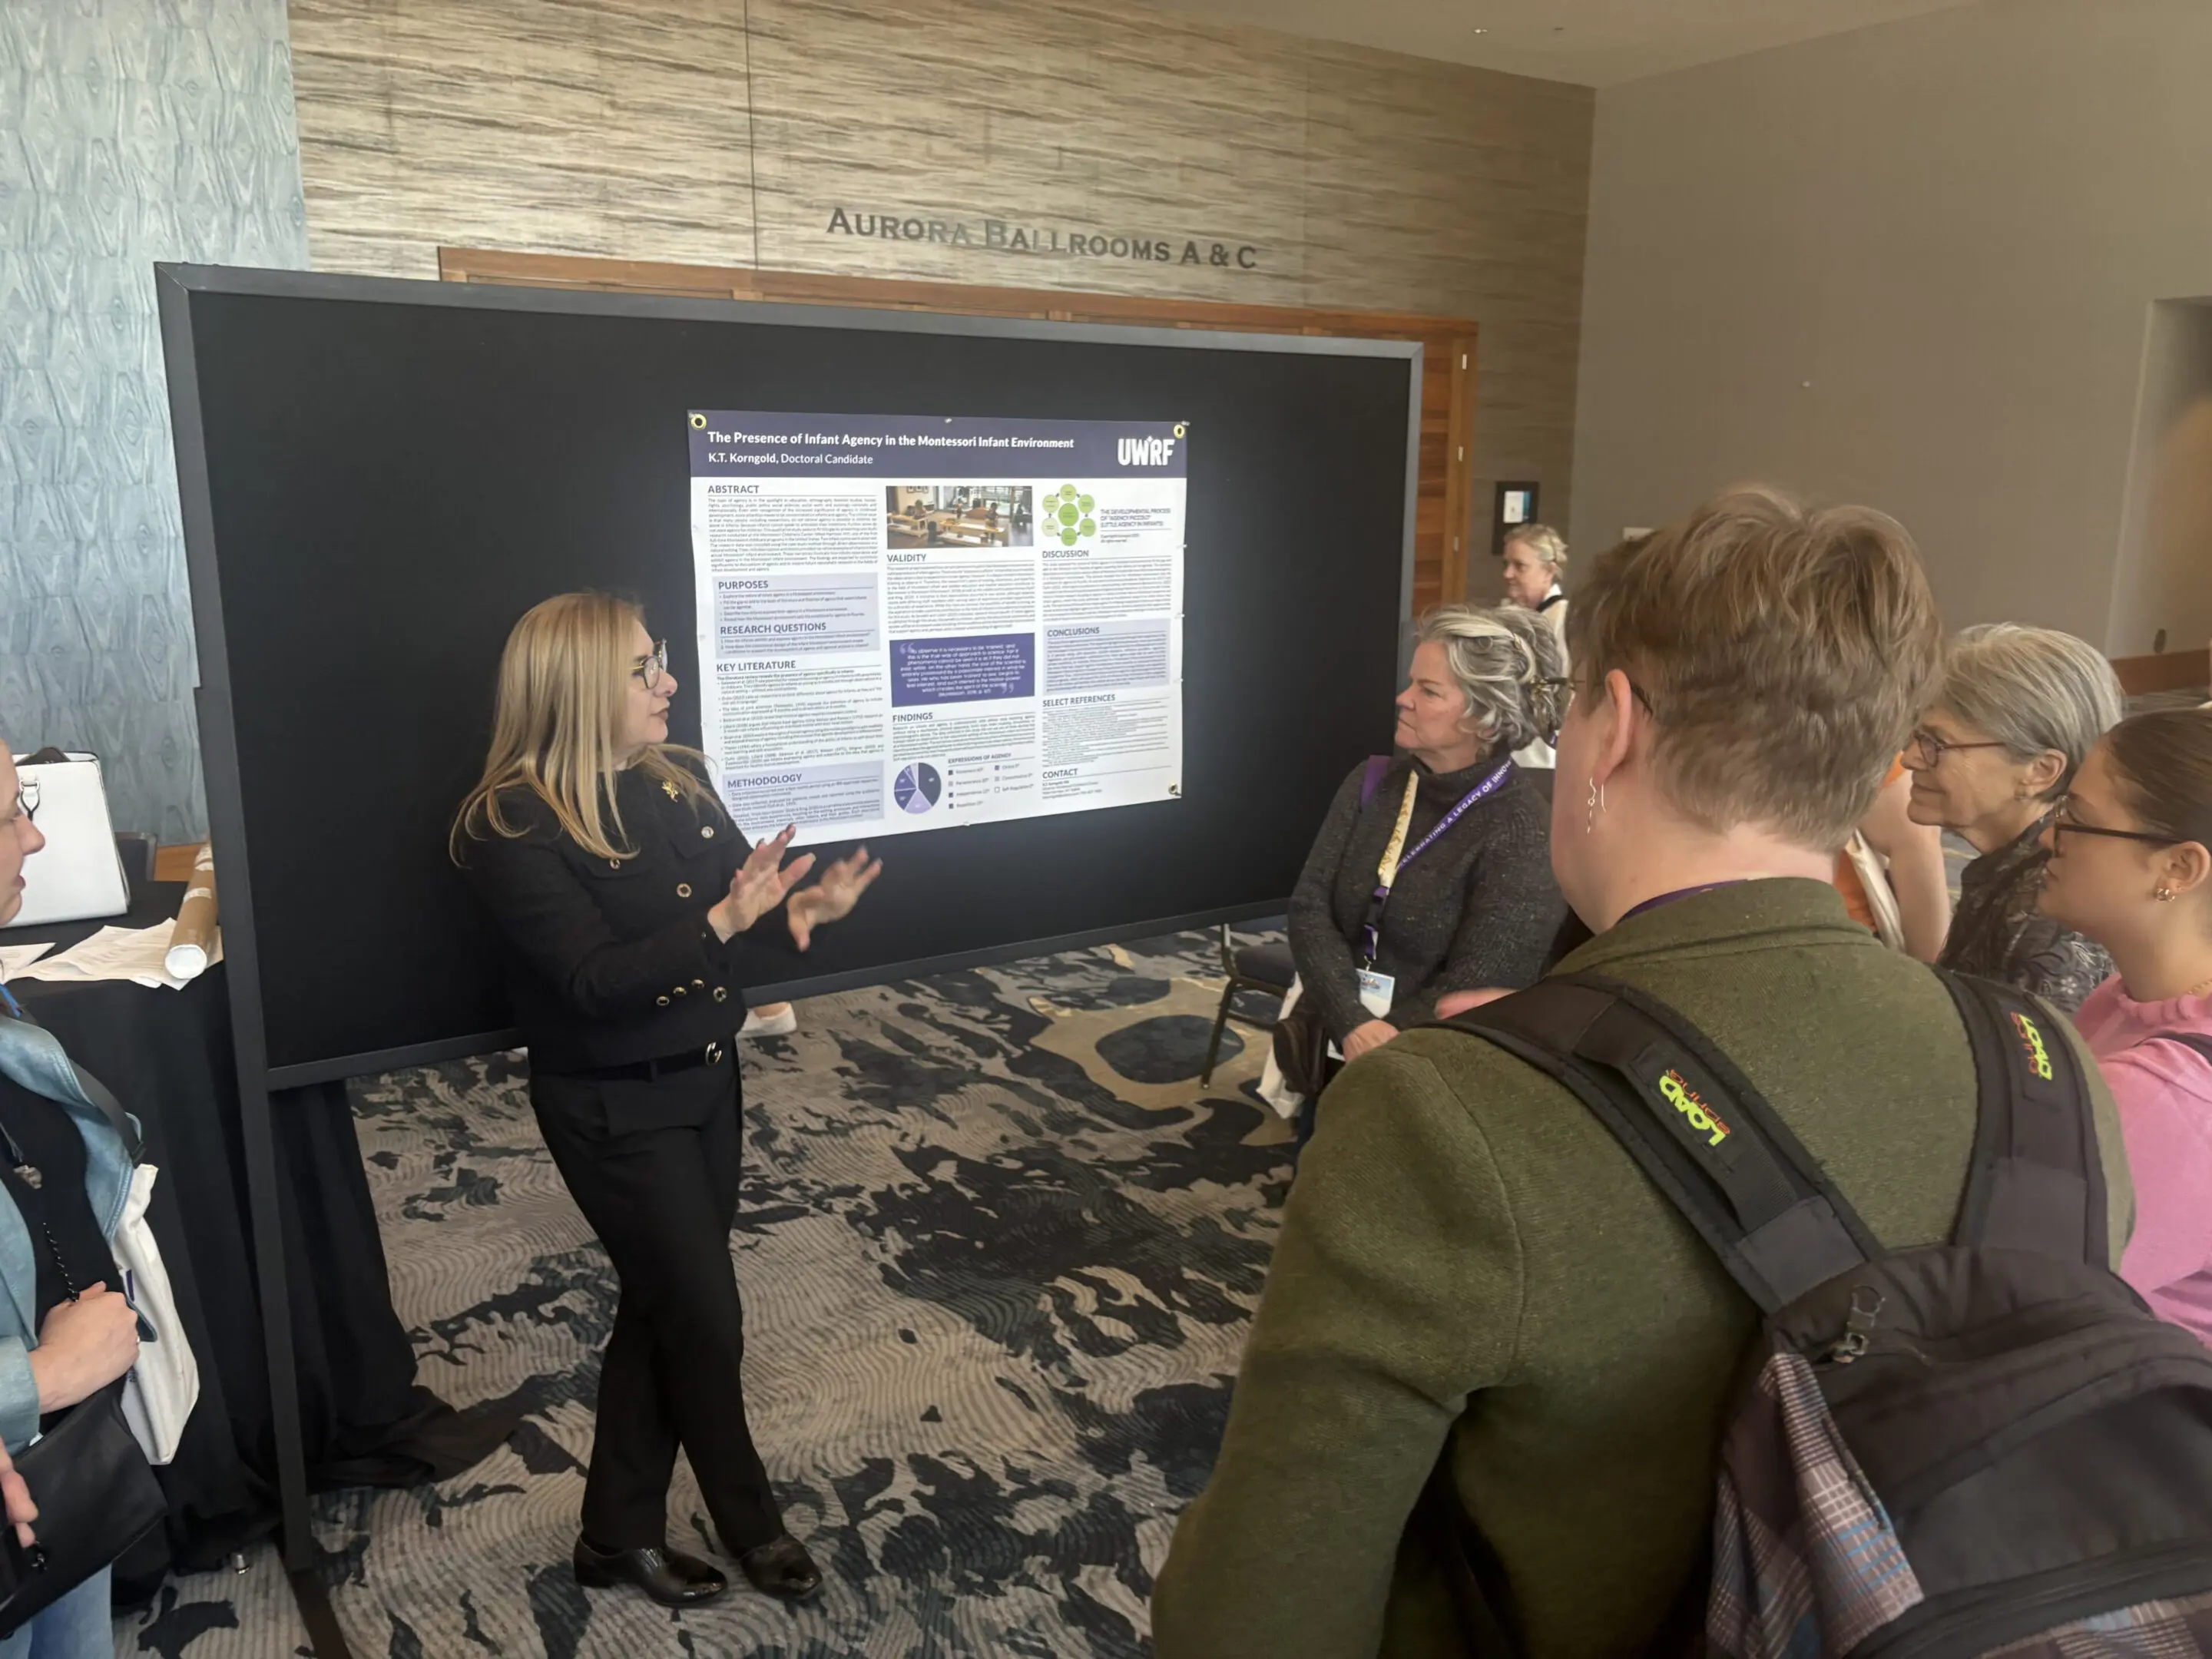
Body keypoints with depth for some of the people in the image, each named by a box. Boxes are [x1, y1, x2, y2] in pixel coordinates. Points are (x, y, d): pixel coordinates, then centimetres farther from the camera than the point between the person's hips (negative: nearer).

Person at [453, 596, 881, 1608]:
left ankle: (620, 1533, 34)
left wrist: (801, 903, -15)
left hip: (707, 1083, 7)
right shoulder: (515, 828, -19)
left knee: (661, 1310, 16)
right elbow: (597, 981, -25)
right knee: (704, 1320, 5)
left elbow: (739, 894, 7)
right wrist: (723, 920, -34)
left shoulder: (677, 781, 3)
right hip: (613, 1109, -7)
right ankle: (751, 1526, 30)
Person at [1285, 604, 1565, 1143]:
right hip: (1334, 1049, 5)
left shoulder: (1521, 837, -17)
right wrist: (1354, 1026, -24)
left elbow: (1470, 994, -18)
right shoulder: (1372, 784, -1)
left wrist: (1373, 1049, -19)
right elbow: (1309, 907, -9)